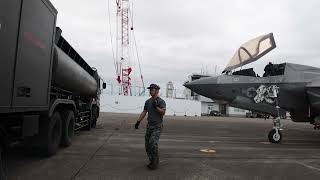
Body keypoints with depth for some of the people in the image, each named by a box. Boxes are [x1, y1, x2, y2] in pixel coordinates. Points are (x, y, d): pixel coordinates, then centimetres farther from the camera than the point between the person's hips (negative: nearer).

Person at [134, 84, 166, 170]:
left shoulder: (161, 101, -7)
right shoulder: (148, 101, 11)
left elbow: (163, 112, -20)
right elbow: (144, 112, 14)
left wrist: (156, 106, -29)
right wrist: (138, 122, 8)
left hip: (157, 127, -6)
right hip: (149, 126, 7)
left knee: (153, 143, -19)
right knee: (147, 144, 7)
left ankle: (155, 163, -5)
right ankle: (152, 162, 22)